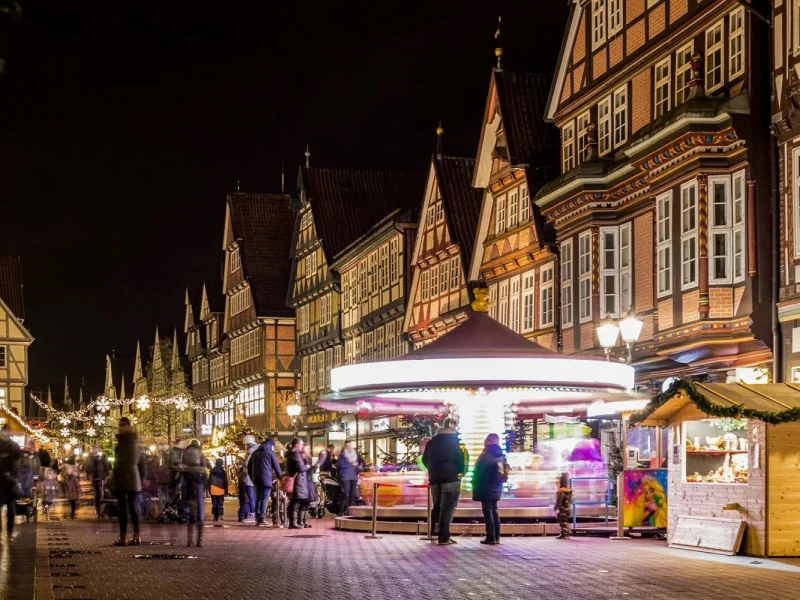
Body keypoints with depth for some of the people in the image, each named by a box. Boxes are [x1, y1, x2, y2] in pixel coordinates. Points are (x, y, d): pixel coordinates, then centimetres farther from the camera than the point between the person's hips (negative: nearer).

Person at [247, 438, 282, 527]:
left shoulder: (255, 453, 18)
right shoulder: (270, 452, 0)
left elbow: (249, 467, 22)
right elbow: (276, 467, 0)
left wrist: (252, 478, 28)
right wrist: (281, 478, 12)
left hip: (256, 479, 6)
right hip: (266, 479, -6)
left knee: (258, 499, 12)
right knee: (264, 500, -7)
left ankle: (258, 519, 9)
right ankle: (261, 520, -13)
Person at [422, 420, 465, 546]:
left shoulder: (431, 443, 12)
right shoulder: (452, 442, -4)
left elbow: (424, 460, 16)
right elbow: (460, 459, -10)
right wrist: (461, 471, 4)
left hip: (434, 479, 5)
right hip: (450, 478, -5)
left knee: (437, 507, 15)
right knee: (447, 508, -6)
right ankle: (444, 538, -11)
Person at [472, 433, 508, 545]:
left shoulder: (486, 456, -17)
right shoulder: (500, 455, 9)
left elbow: (479, 472, -16)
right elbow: (503, 474, 15)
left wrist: (475, 486, -4)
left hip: (486, 488, -8)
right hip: (496, 488, 8)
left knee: (488, 512, -5)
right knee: (494, 511, 13)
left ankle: (491, 537, -7)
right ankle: (496, 537, 13)